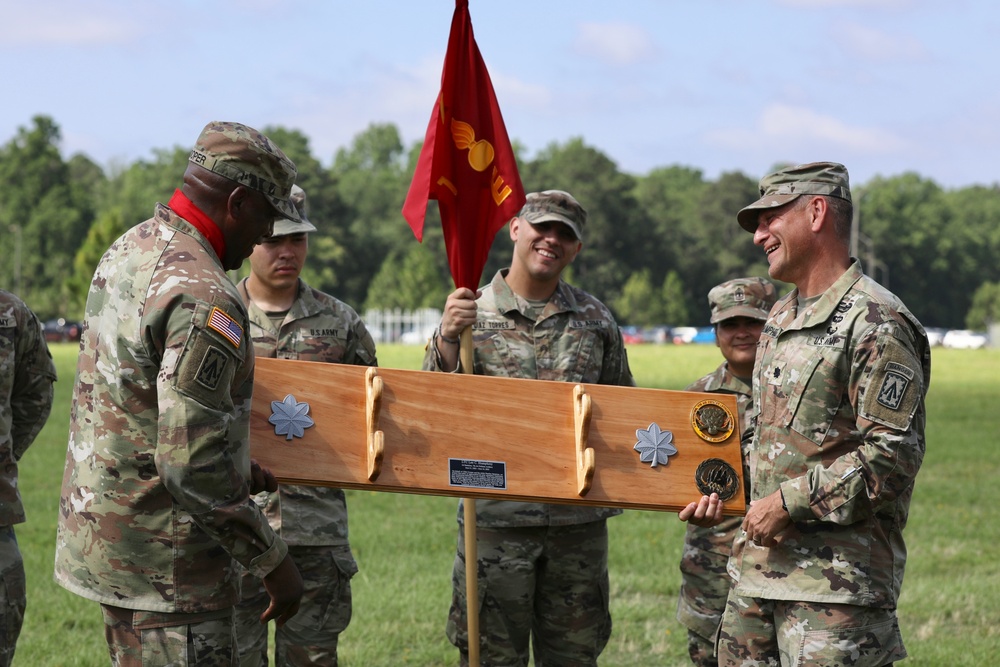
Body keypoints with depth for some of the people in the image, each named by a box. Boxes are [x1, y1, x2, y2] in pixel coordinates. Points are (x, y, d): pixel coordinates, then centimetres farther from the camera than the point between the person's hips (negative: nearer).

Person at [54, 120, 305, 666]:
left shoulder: (128, 250, 8)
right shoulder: (204, 298, -22)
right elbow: (191, 466, -26)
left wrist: (236, 469, 22)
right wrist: (272, 560, -17)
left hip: (98, 532, 10)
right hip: (159, 561, -10)